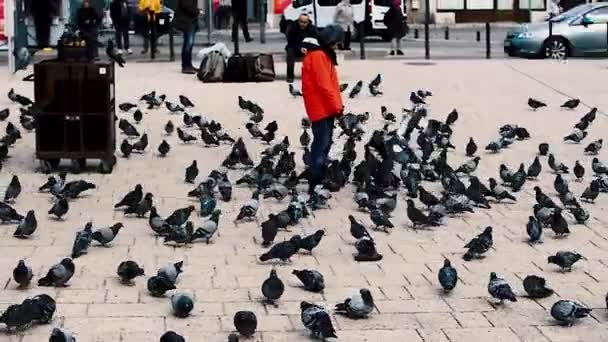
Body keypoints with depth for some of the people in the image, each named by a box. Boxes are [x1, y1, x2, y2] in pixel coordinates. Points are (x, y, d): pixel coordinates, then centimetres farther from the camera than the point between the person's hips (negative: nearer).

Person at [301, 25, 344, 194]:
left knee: (324, 143, 13)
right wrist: (336, 106, -16)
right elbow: (324, 85, -20)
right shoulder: (318, 56, -15)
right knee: (322, 144, -12)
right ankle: (316, 184, -13)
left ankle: (321, 179, 20)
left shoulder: (323, 54, 17)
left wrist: (336, 105, 12)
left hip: (326, 107, 10)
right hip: (322, 108, -10)